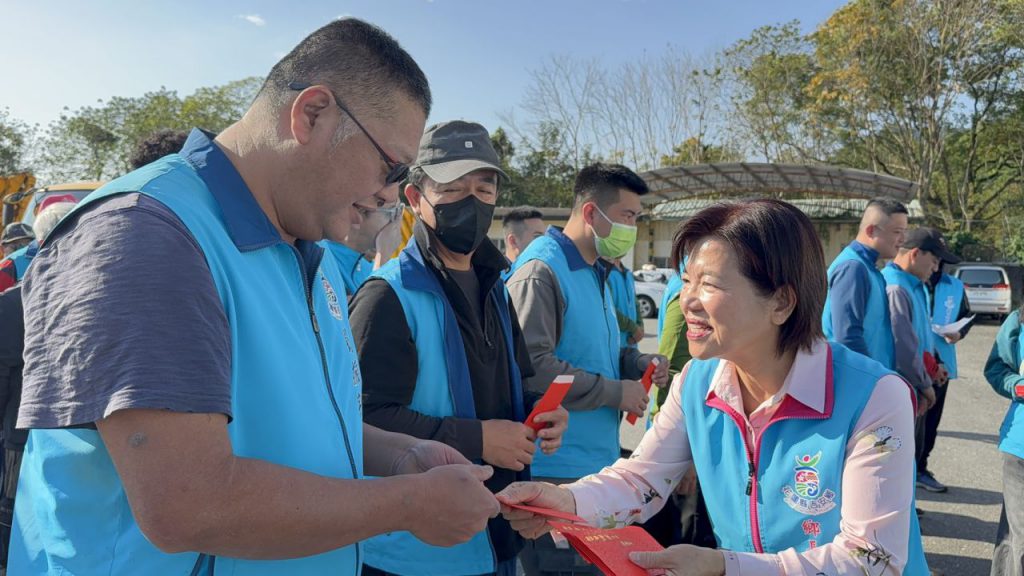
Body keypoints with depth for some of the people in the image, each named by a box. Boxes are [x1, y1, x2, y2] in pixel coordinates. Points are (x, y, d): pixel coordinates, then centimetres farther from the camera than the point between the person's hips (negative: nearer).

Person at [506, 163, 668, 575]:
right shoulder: (542, 270, -15)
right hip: (557, 469, -10)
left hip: (599, 461, 10)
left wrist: (640, 364, 5)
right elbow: (531, 365, -25)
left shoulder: (596, 273, 16)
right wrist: (615, 391, -17)